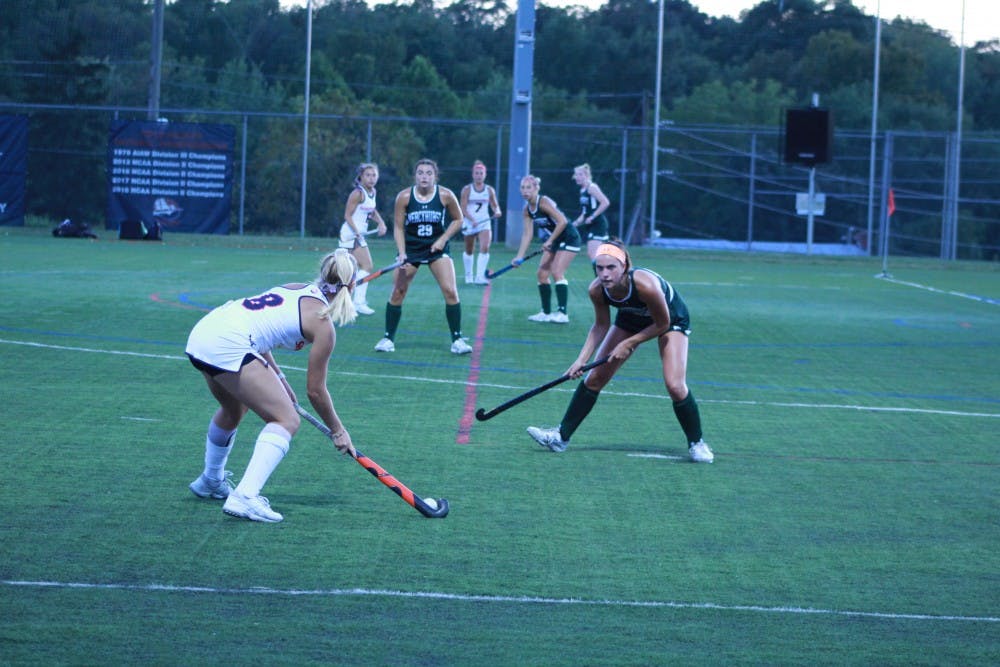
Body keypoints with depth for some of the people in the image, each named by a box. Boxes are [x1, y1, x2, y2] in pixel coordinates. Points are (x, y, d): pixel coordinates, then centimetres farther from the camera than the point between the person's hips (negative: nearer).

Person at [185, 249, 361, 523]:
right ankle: (244, 497, -18)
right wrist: (338, 431, 18)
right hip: (228, 347, -9)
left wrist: (277, 378, 26)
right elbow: (315, 390, 5)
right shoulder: (323, 324, -1)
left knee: (234, 409, 34)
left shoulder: (296, 289, 20)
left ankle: (210, 481, 53)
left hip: (200, 333, 9)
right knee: (287, 420, -3)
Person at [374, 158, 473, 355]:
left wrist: (443, 239, -9)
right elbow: (398, 227, -5)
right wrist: (401, 253, -16)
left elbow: (458, 220, 4)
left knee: (450, 291, -11)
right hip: (410, 248, 0)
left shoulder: (446, 195, -11)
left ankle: (457, 340, -1)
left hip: (437, 248, 0)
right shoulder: (404, 197, -11)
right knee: (397, 293, -2)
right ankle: (388, 338, 11)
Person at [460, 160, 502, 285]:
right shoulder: (467, 190, -4)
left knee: (485, 247, -20)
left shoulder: (490, 190, 4)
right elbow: (463, 208, -8)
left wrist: (497, 211, -9)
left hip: (485, 223, 1)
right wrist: (472, 220, -22)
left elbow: (494, 205, 14)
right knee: (469, 251, 11)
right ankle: (469, 276, 29)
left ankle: (480, 276, -23)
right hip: (470, 223, -1)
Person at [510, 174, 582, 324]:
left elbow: (562, 221, -30)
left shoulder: (544, 202, -23)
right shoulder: (527, 209, 1)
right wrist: (519, 256, -6)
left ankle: (563, 313, -19)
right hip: (555, 241, 9)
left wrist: (550, 241, -26)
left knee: (556, 272, -18)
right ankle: (546, 313, 13)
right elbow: (527, 234, 2)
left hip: (569, 238, -9)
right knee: (542, 274, 5)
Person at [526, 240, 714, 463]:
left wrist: (628, 344, -23)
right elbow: (601, 326, -8)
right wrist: (582, 359, -17)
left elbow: (662, 324, -25)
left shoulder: (645, 284, -41)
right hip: (632, 318, 5)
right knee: (594, 378, 1)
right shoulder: (597, 290, -27)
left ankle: (696, 443, 1)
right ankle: (561, 436, 12)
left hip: (671, 320, -5)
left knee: (675, 386, -19)